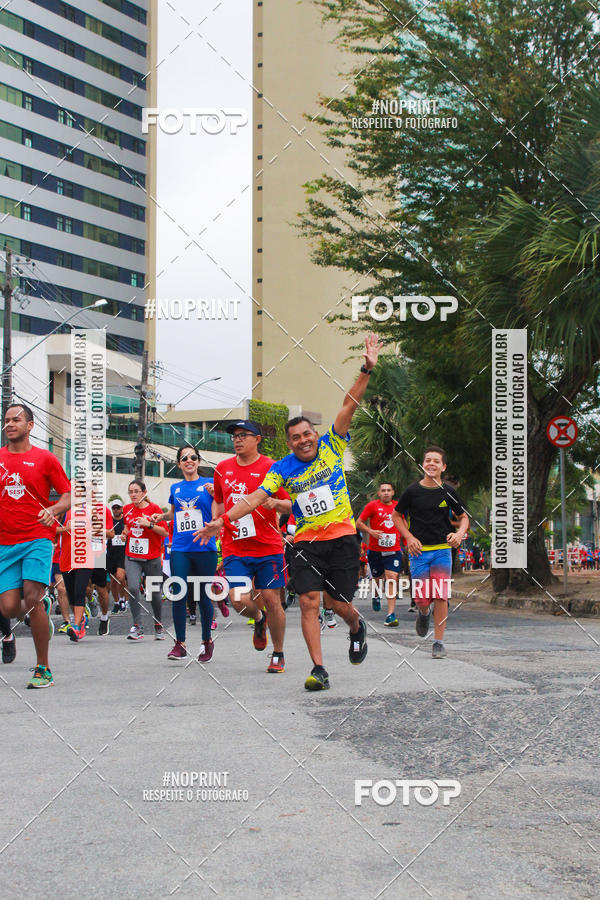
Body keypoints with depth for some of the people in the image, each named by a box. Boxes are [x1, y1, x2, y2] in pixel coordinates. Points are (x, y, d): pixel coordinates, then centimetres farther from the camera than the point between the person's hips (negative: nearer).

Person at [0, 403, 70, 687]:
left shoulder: (44, 458, 3)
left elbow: (68, 495, 5)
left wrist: (53, 510, -14)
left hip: (38, 538, -3)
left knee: (32, 596, -17)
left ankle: (43, 669, -5)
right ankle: (43, 609, 33)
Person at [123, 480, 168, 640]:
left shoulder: (154, 508, -6)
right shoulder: (127, 509, 6)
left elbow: (165, 532, -8)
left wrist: (149, 524, -21)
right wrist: (125, 532, 5)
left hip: (152, 557, -2)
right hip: (132, 557, 2)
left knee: (155, 592, 7)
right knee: (133, 588, -18)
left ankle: (159, 626, 26)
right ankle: (137, 627, -15)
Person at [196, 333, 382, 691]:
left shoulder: (332, 446, 0)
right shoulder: (283, 469, 2)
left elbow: (349, 406, -7)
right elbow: (256, 497, -2)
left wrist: (367, 370, -15)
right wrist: (224, 519, -13)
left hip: (342, 537, -1)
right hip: (306, 542, 1)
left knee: (339, 604, 1)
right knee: (309, 602, -10)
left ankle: (358, 628, 38)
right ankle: (319, 670, -6)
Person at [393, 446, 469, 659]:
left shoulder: (448, 492, 2)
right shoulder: (412, 491, -2)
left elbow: (464, 517, 14)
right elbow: (396, 516, 10)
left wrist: (459, 534, -7)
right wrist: (409, 537, -3)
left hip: (442, 549, 0)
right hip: (419, 551, 0)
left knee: (440, 597, -8)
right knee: (422, 598, -3)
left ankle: (439, 642, 1)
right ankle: (423, 613, 35)